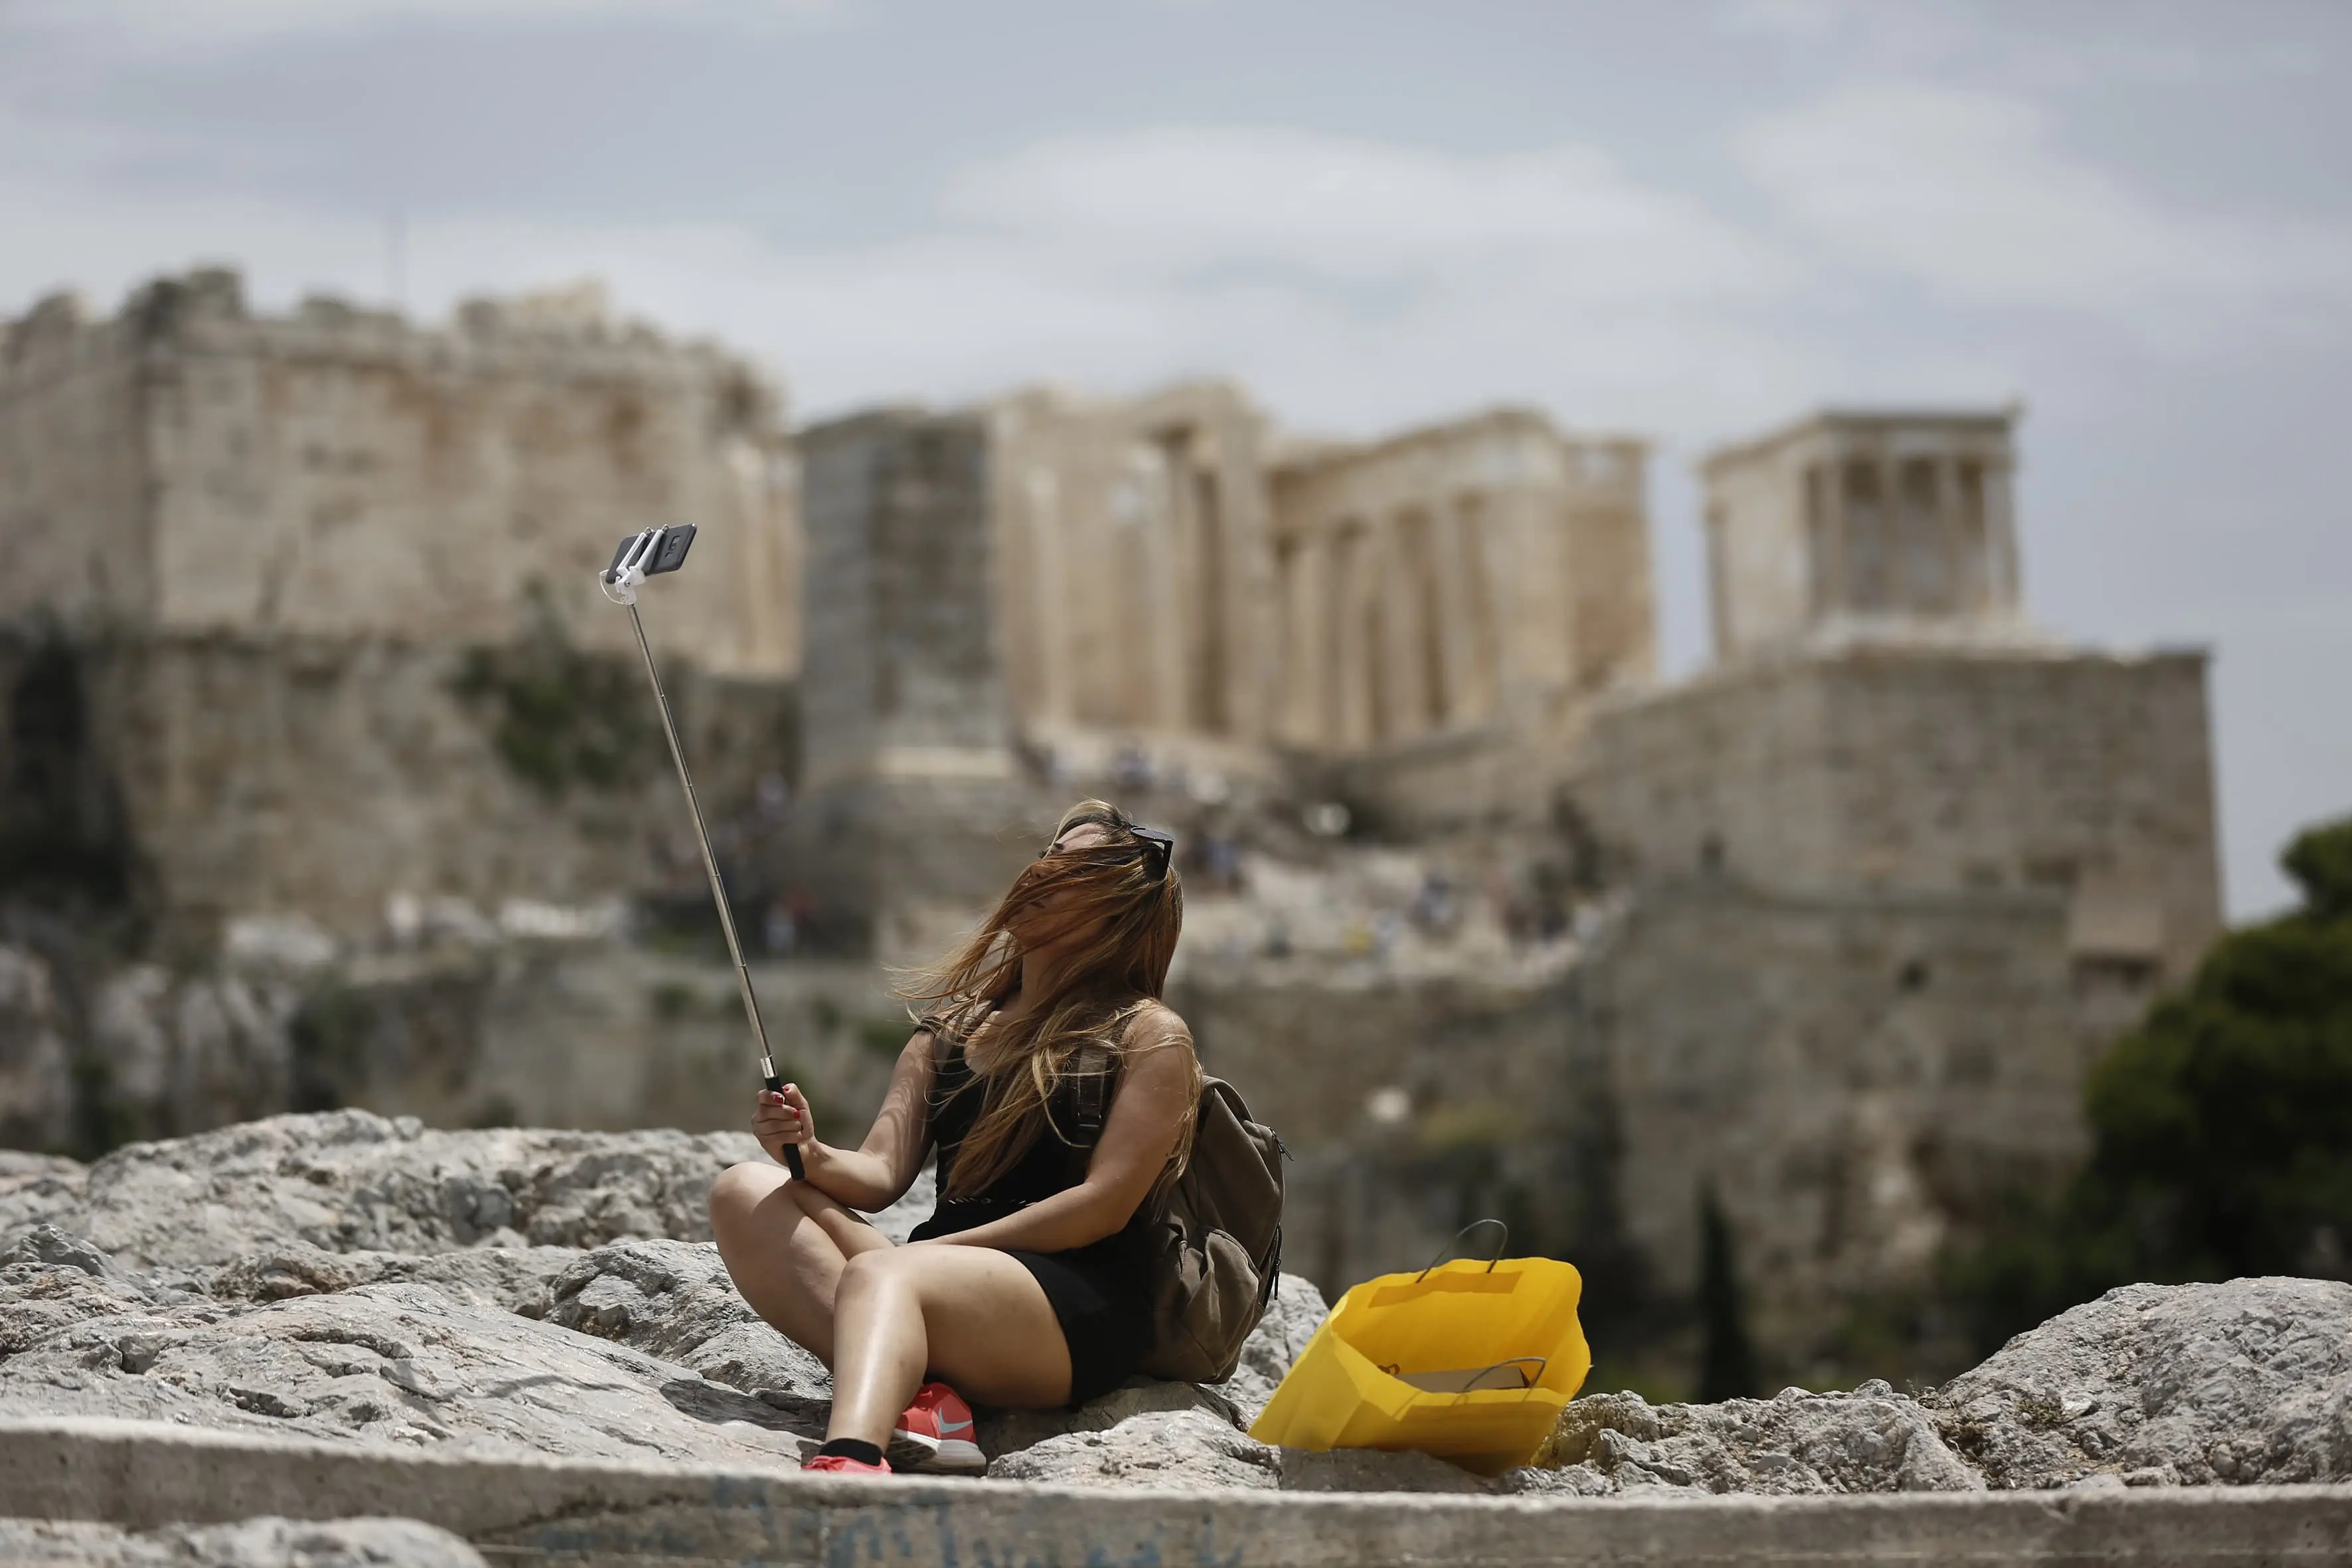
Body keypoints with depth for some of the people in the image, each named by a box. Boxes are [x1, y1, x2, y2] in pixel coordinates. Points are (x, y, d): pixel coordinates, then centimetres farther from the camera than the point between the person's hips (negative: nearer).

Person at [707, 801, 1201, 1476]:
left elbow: (1104, 1206, -5)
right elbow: (880, 1173, 13)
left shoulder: (1148, 1035, 6)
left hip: (1079, 1313, -6)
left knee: (880, 1273, -37)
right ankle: (915, 1398, -38)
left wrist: (937, 1247, -11)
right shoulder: (951, 1028, 23)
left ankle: (848, 1461, -70)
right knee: (745, 1192, -15)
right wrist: (815, 1159, -11)